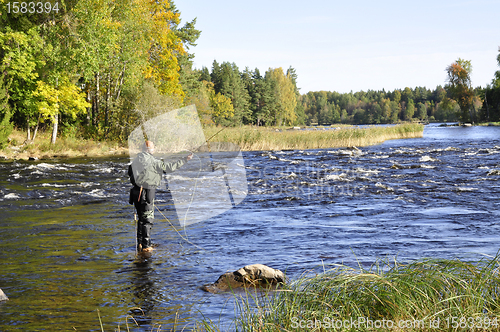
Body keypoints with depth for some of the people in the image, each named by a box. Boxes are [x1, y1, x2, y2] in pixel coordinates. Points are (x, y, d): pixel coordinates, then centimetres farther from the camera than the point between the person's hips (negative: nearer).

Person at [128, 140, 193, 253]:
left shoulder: (136, 160, 10)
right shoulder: (152, 161, -13)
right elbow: (169, 167, -13)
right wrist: (185, 159, -8)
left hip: (136, 192, 7)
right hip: (146, 193, -7)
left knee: (141, 218, 17)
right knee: (147, 219, 0)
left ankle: (140, 244, 21)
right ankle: (146, 246, 1)